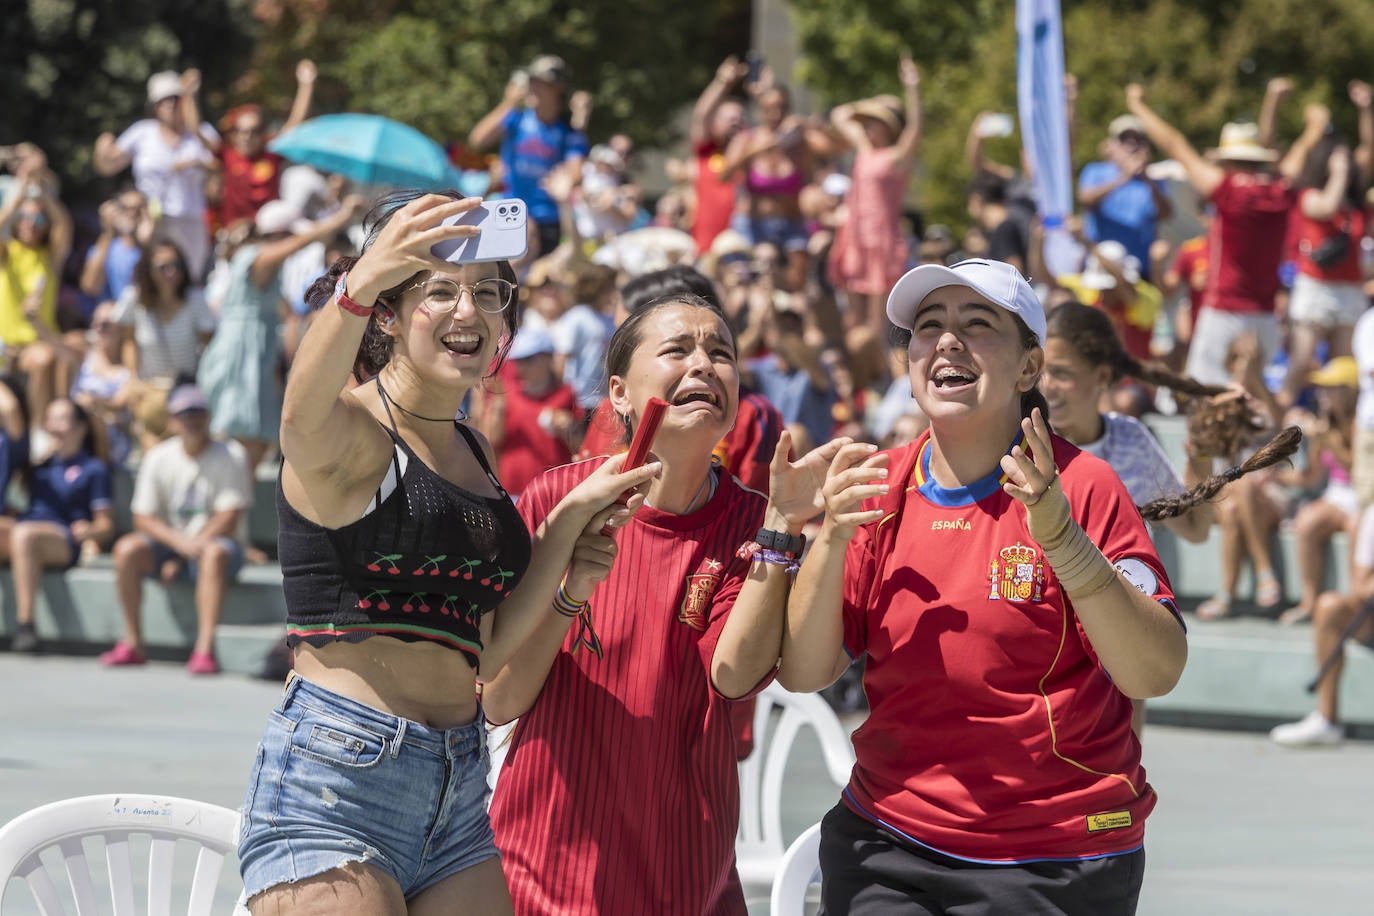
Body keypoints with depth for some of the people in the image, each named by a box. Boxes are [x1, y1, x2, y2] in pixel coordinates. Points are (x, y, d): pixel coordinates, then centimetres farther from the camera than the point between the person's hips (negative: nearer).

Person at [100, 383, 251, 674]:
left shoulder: (230, 457, -6)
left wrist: (186, 554, -17)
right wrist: (180, 542, -22)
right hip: (170, 545, 3)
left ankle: (205, 649, -44)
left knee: (215, 552, -38)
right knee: (127, 548, -24)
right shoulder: (158, 458, 2)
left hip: (221, 543, -3)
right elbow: (143, 518, -2)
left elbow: (229, 519, -12)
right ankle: (132, 643, -19)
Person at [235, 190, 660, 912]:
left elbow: (488, 647, 16)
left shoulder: (473, 455, 19)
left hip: (459, 788, 7)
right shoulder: (350, 427, -4)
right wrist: (360, 284, -48)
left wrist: (572, 519, 10)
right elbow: (304, 415, -32)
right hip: (336, 773, -7)